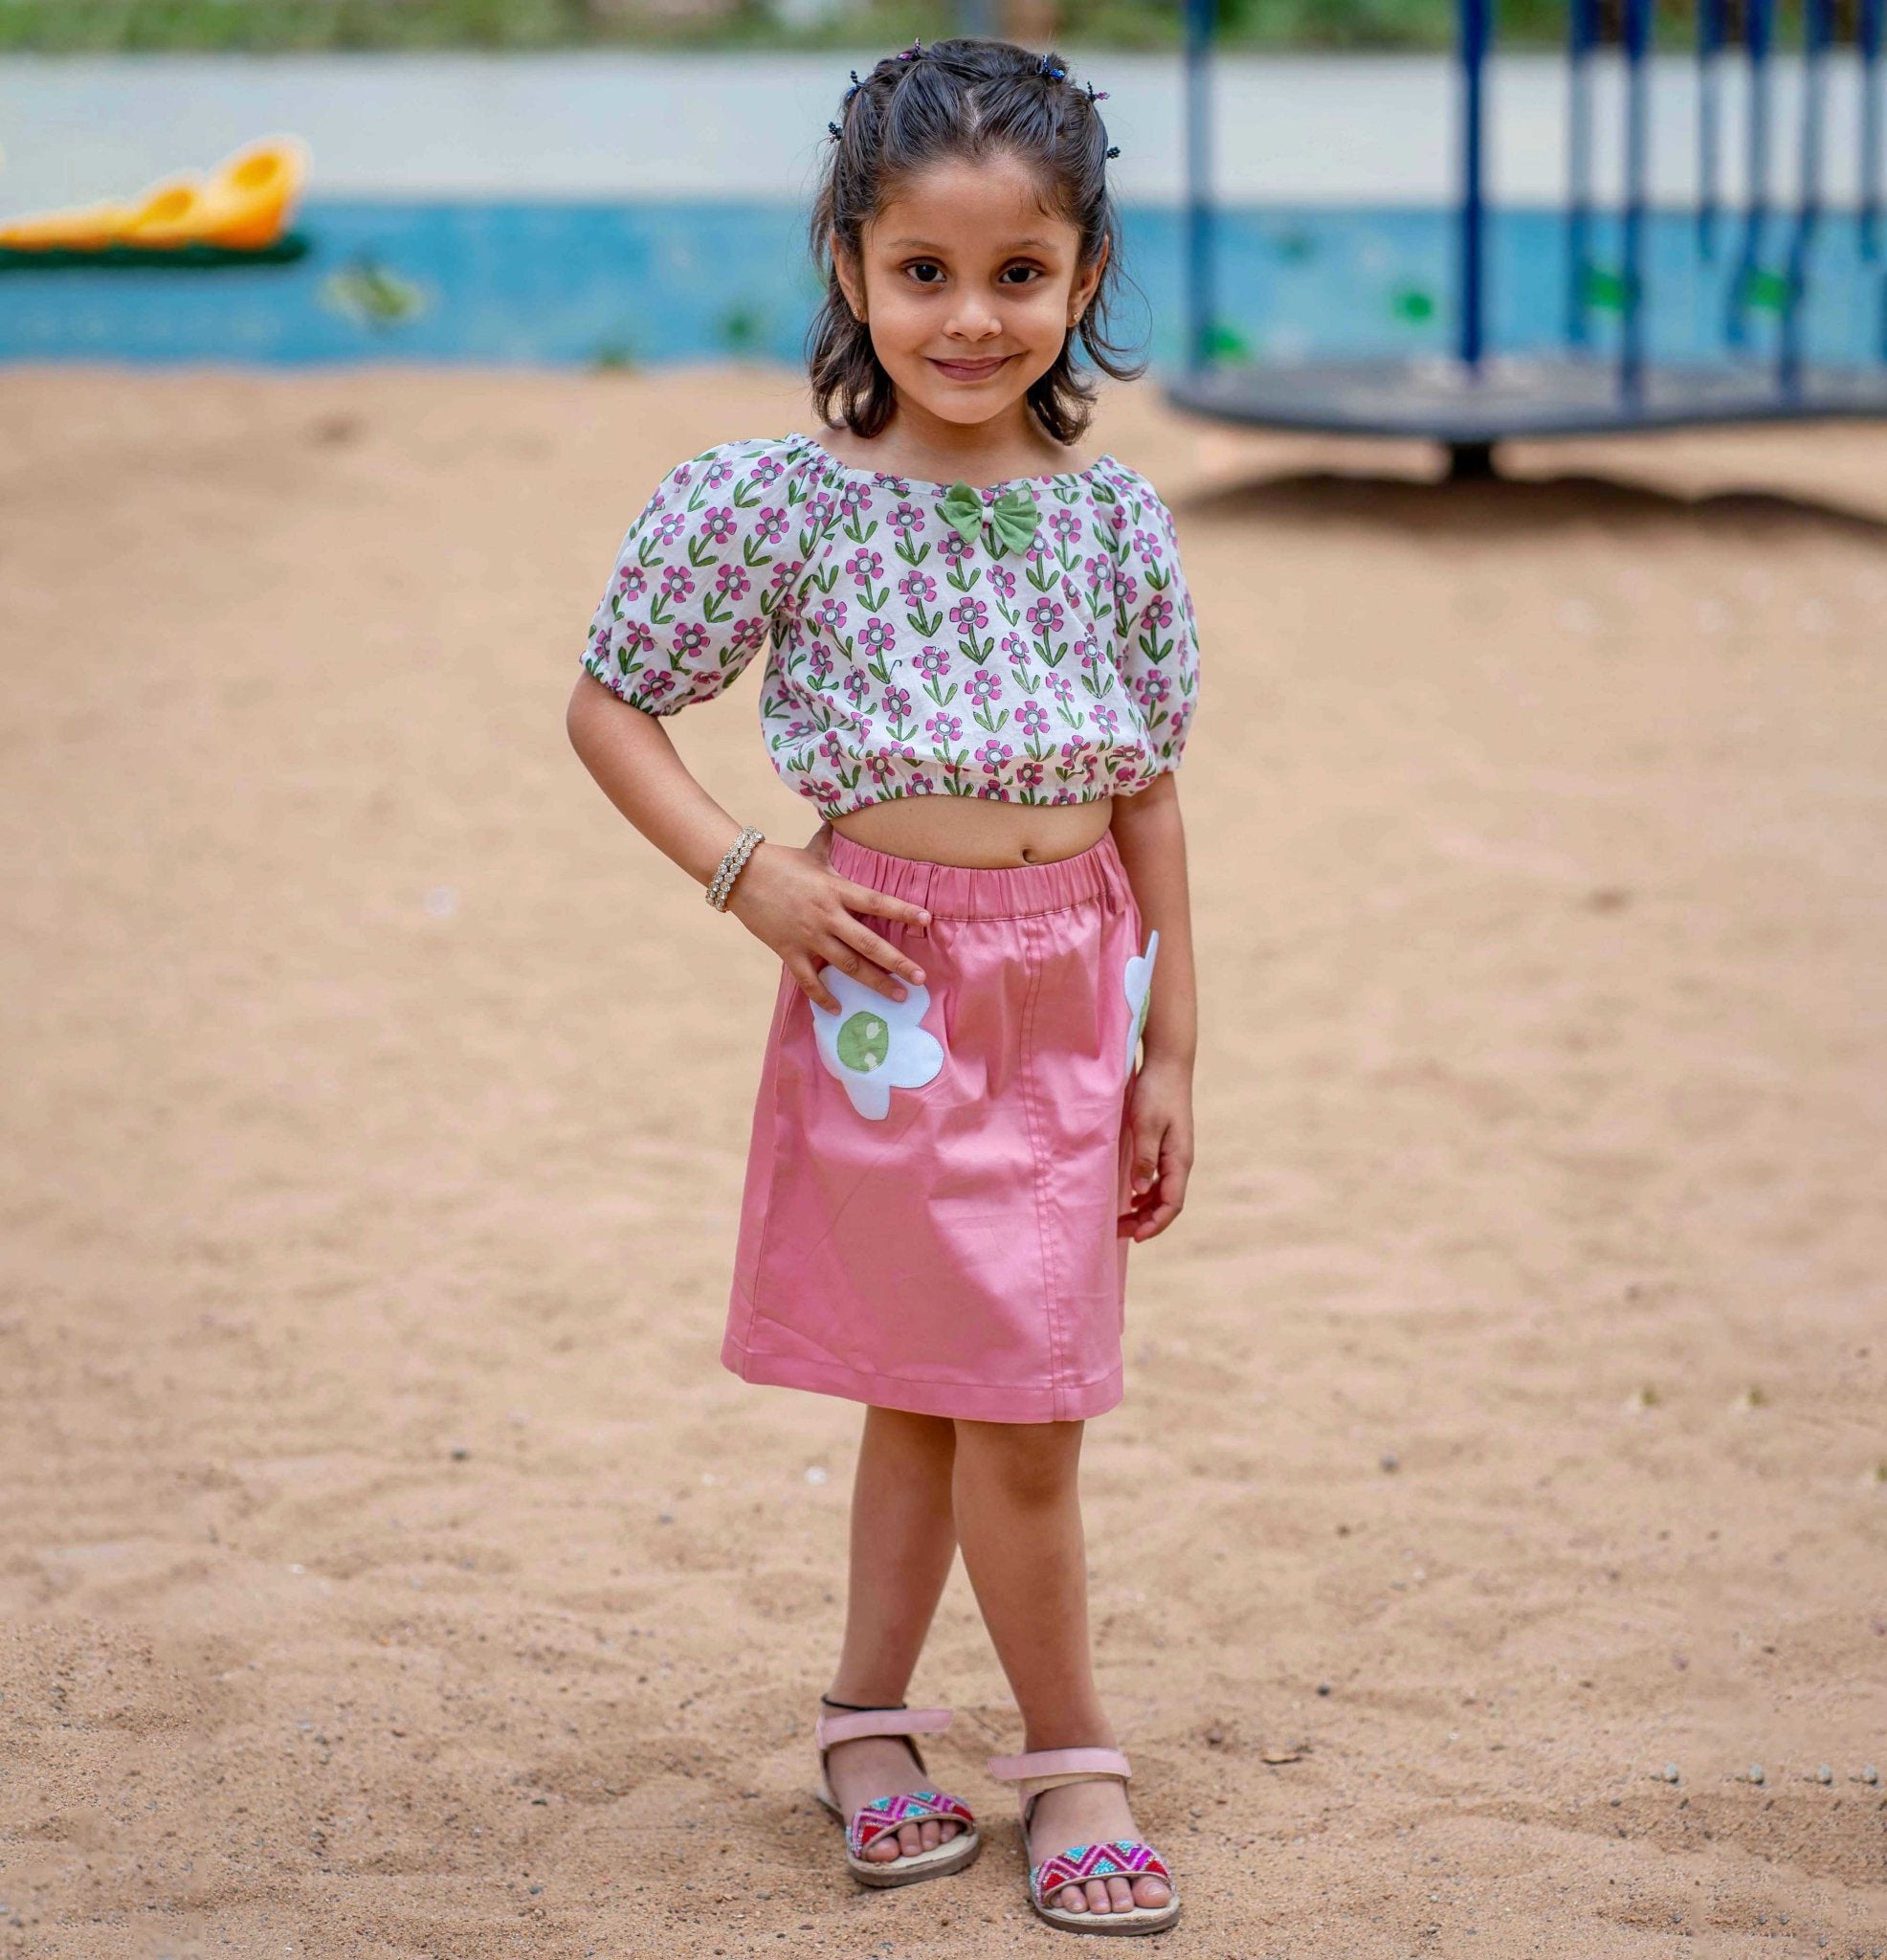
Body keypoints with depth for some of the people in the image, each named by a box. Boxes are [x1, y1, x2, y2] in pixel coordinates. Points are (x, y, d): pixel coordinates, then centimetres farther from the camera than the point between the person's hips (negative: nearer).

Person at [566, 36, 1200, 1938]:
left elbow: (1145, 794, 8)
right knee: (1016, 1405, -1)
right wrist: (748, 872, -13)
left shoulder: (1113, 517, 3)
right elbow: (610, 705, 0)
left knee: (934, 1387, 14)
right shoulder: (785, 502, -9)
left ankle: (868, 1717, 29)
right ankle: (1071, 1759, 16)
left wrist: (1168, 1047, 8)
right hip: (898, 984, -4)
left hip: (1074, 992, 4)